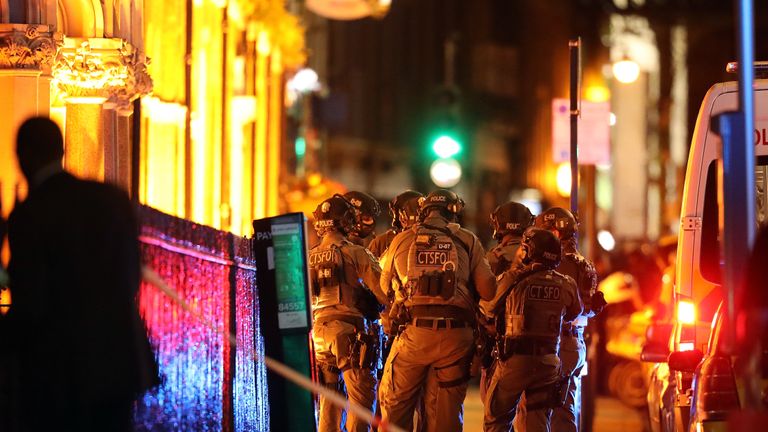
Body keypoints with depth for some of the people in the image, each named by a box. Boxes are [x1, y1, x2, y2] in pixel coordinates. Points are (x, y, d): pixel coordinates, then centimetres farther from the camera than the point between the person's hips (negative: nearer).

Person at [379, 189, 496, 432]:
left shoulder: (401, 240, 8)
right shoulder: (468, 241, 5)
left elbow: (384, 286, 18)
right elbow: (488, 291, -1)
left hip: (413, 332, 0)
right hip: (455, 337, 0)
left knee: (395, 406, 11)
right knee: (444, 412, 7)